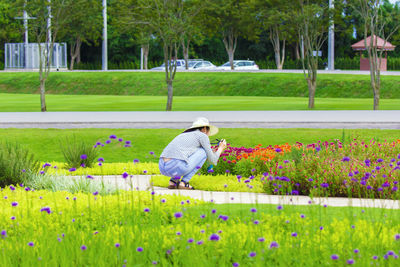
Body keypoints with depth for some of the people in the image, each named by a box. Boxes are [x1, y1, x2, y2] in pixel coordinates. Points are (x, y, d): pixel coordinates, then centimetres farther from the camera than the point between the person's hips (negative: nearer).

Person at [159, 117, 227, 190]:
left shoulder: (183, 135, 33)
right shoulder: (202, 136, 12)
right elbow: (212, 160, 13)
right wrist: (220, 149, 32)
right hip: (176, 167, -7)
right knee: (203, 151, 15)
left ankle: (173, 181, 14)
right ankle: (183, 182, 5)